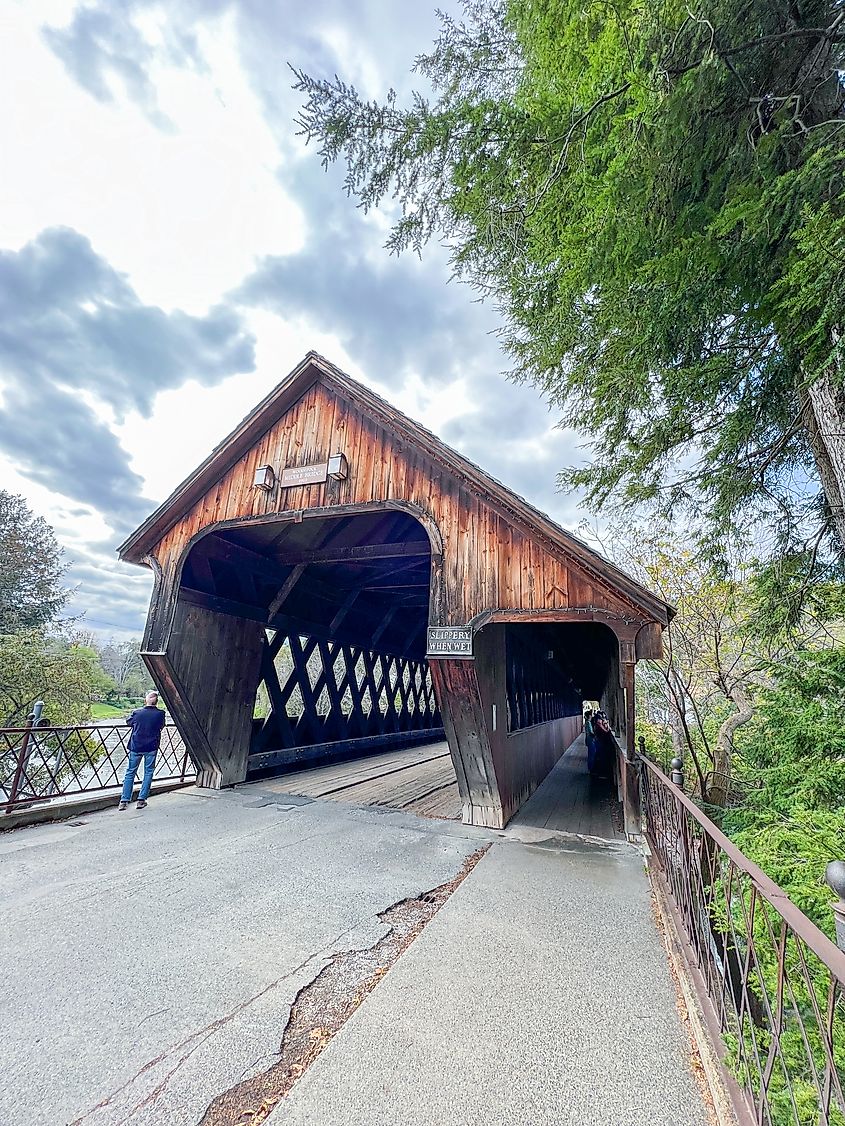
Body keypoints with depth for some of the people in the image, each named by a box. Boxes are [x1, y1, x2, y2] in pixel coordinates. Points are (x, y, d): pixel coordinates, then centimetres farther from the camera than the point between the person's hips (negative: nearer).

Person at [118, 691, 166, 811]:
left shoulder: (137, 712, -6)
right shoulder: (160, 713, -9)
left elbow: (129, 721, 15)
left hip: (136, 746, 1)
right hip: (151, 747, -1)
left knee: (130, 772, 11)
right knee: (148, 772, 10)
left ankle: (124, 800, 10)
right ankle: (142, 799, 9)